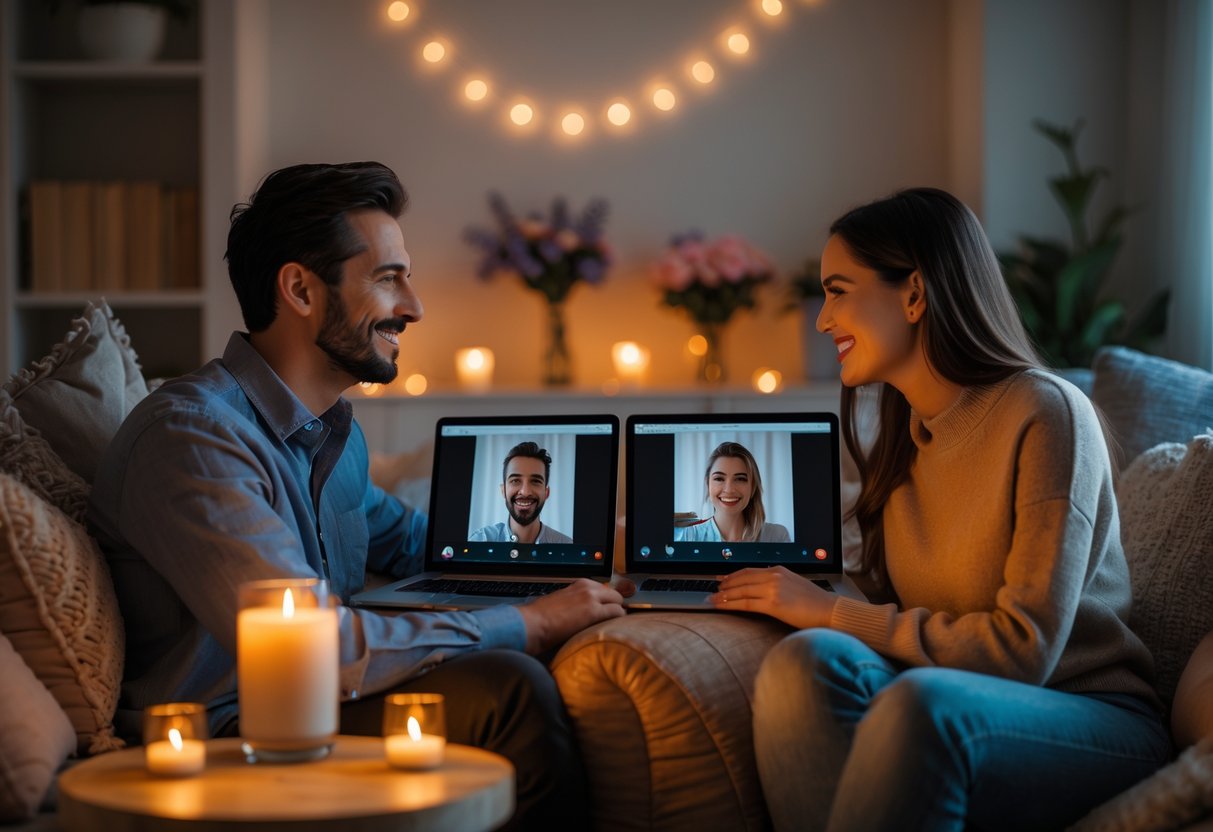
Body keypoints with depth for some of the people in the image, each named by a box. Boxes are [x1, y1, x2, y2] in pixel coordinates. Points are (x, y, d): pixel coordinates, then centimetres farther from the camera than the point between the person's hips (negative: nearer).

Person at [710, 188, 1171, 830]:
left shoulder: (1045, 413, -10)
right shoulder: (905, 437, 12)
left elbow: (1024, 649, -16)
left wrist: (829, 612, -14)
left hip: (1094, 720, -5)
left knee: (921, 700, -38)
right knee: (808, 658, -27)